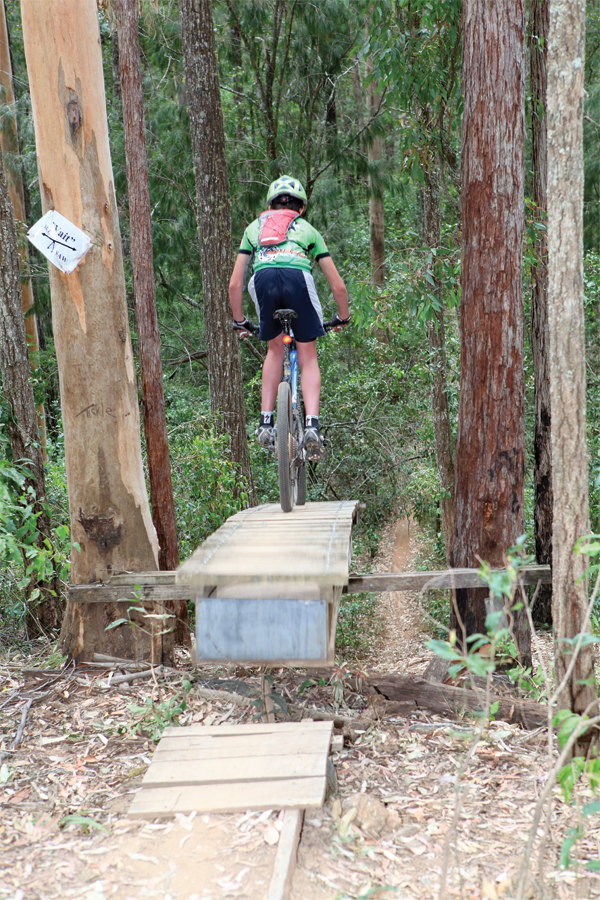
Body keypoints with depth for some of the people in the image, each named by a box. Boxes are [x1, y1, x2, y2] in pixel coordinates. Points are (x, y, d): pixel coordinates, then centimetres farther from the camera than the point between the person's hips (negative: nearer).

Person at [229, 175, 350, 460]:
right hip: (298, 277, -1)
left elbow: (234, 284, 31)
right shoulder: (308, 230, 33)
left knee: (275, 349, 25)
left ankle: (266, 422, 18)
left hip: (263, 279, 1)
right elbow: (338, 286, 31)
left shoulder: (254, 227, 36)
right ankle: (312, 426, -3)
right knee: (308, 358, 13)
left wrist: (239, 320, 45)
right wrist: (343, 317, 48)